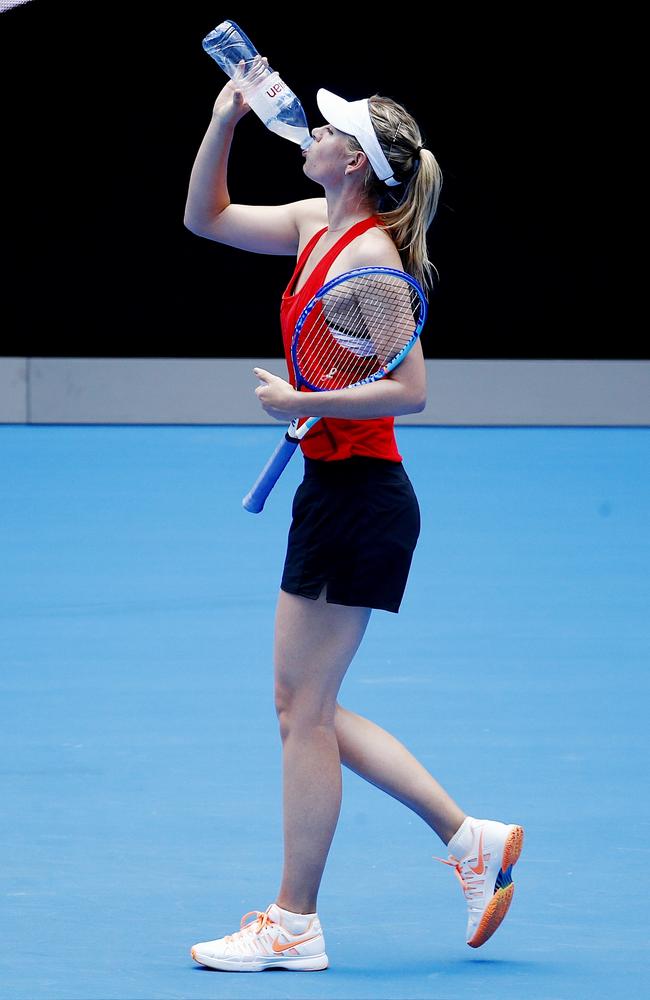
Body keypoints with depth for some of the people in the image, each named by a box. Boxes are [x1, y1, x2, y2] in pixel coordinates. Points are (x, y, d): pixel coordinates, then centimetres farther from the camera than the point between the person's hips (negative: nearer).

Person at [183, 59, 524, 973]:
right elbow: (207, 217, 21)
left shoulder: (369, 254, -17)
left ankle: (294, 925, 6)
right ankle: (472, 839, 18)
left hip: (359, 495, -9)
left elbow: (409, 390, -21)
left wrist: (300, 404, -20)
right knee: (303, 706, 13)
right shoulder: (316, 225, 9)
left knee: (305, 709, -2)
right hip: (334, 489, 9)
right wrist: (224, 121, 9)